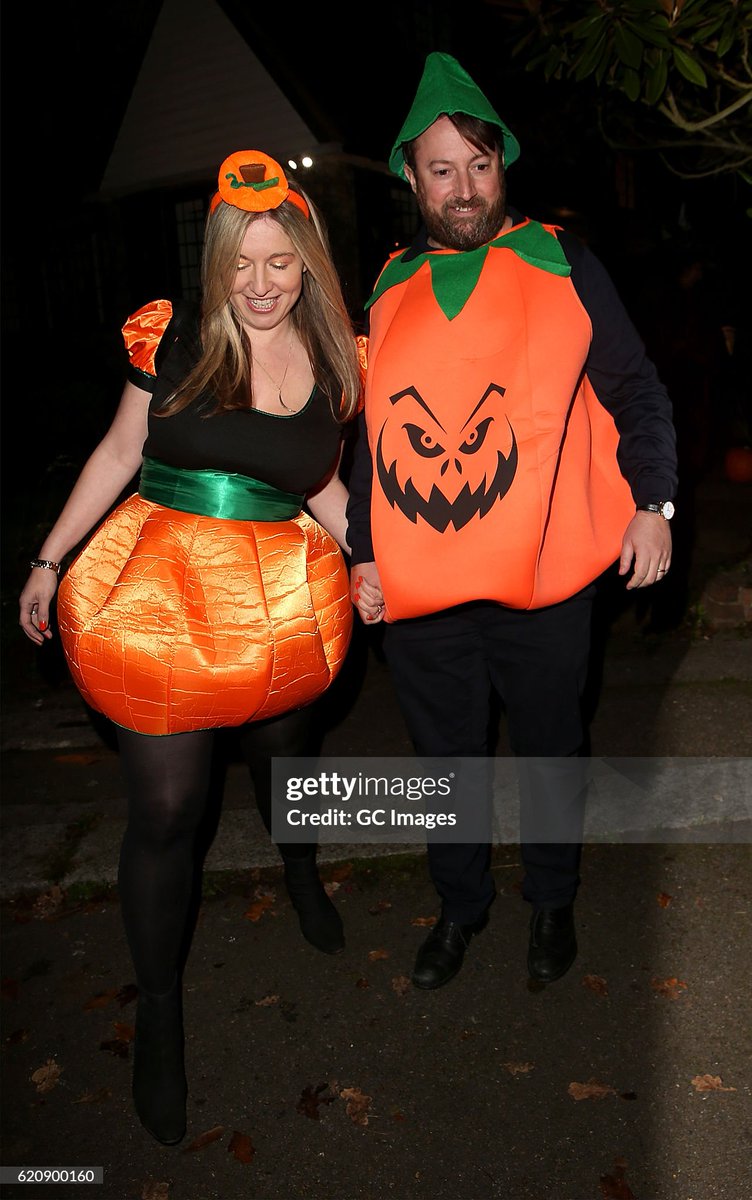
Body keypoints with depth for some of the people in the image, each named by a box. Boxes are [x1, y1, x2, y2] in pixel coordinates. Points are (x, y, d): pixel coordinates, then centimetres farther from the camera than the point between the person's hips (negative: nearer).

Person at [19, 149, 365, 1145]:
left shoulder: (333, 361, 4)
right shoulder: (173, 338, -4)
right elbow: (119, 452, 4)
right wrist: (48, 561, 6)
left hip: (283, 598, 3)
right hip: (160, 589, -2)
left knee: (284, 750, 22)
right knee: (167, 807, 0)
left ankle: (302, 875, 57)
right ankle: (159, 1009, 23)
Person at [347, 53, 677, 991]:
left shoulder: (559, 262, 3)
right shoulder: (392, 288, 10)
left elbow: (635, 387, 3)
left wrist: (652, 501, -10)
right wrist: (364, 552, 9)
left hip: (542, 578, -2)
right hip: (419, 589, 3)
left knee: (548, 750, 15)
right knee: (447, 756, 15)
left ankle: (552, 903, 40)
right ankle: (461, 904, 39)